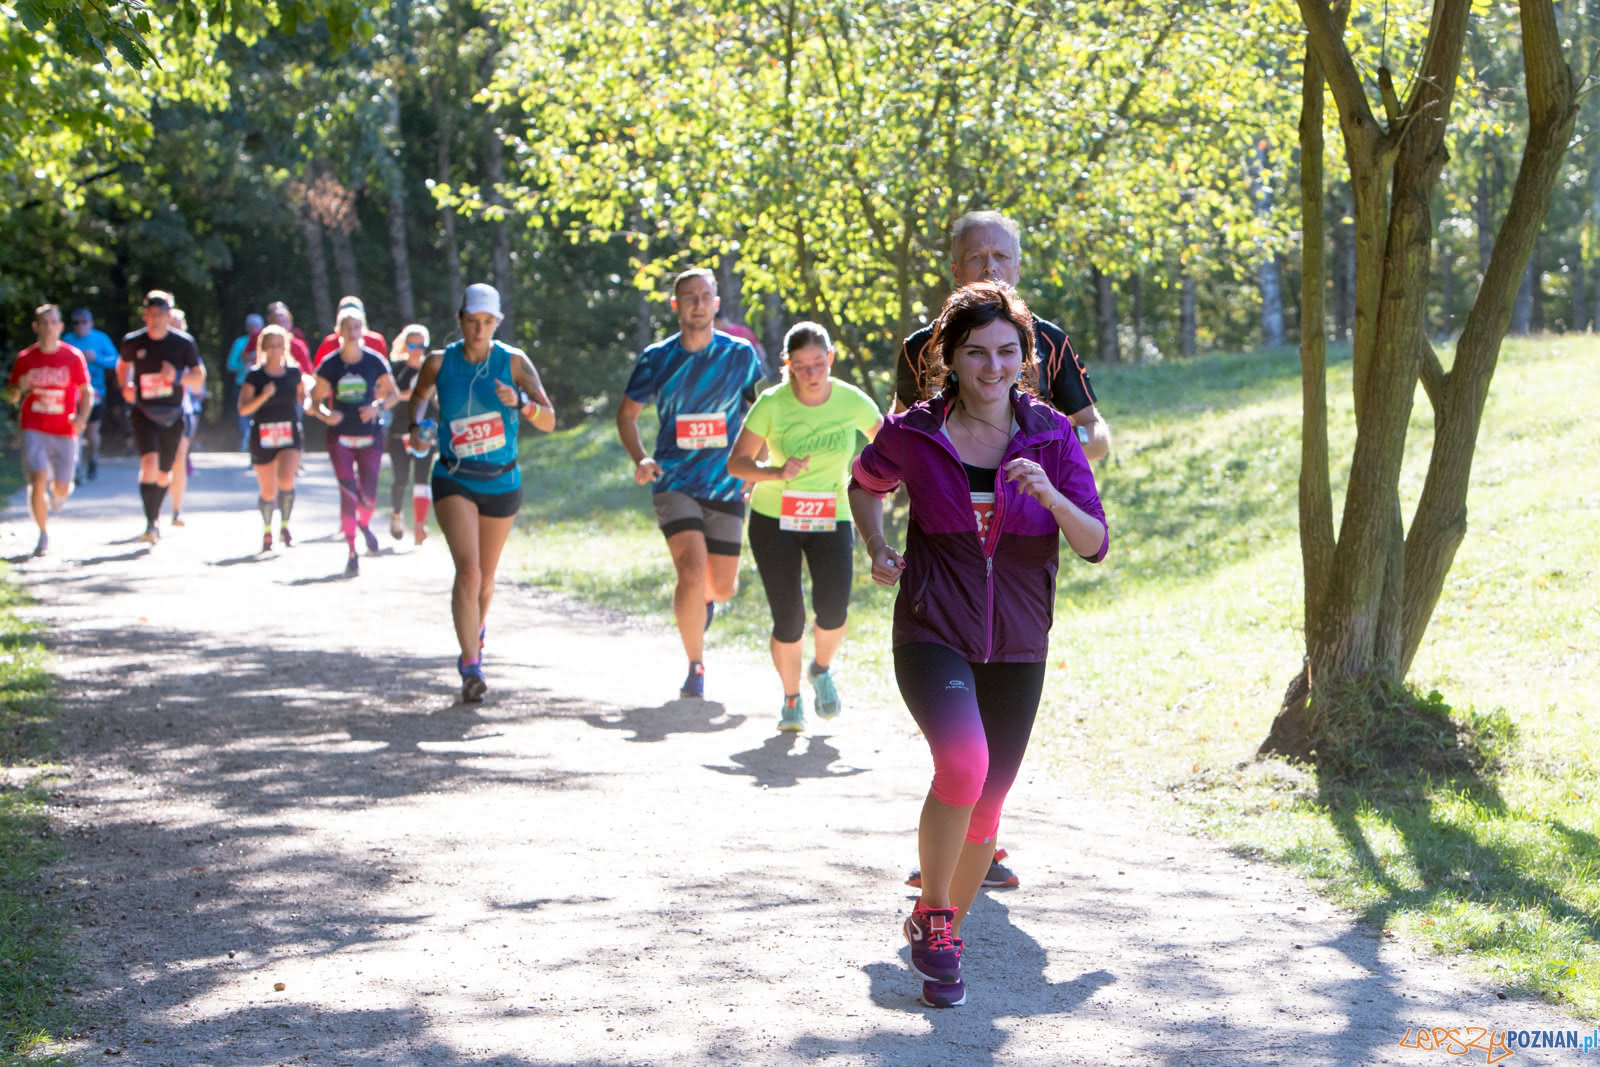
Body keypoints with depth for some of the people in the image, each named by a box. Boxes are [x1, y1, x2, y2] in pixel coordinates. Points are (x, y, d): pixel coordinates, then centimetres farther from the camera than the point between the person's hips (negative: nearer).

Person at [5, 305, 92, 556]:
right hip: (33, 429, 0)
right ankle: (43, 535, 1)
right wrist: (19, 389, -15)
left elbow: (86, 391, 6)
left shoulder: (73, 357, -2)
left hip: (64, 431, 0)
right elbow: (11, 395, 9)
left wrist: (82, 417, -12)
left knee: (61, 489, 3)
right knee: (38, 480, -15)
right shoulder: (25, 358, 0)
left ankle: (57, 490, 44)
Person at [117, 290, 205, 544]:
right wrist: (125, 386, 0)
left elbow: (199, 378, 0)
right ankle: (150, 523, -25)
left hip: (172, 415, 1)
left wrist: (178, 376, -20)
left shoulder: (184, 343, -4)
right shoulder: (133, 342, -1)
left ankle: (156, 517, 37)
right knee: (149, 461, -23)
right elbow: (123, 365, 19)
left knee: (164, 474, 10)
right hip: (143, 412, -1)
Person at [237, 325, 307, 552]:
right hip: (263, 437, 0)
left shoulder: (294, 373, 3)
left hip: (290, 434, 0)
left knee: (286, 480, -22)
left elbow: (303, 399, 20)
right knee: (268, 491, 6)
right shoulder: (254, 376, -4)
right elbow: (243, 409, -11)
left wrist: (309, 404, 2)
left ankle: (284, 525, -2)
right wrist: (264, 395, -22)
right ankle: (267, 531, 30)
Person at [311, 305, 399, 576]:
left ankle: (364, 525, 35)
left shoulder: (375, 361, -2)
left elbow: (393, 393, 7)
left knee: (368, 497, -1)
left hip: (370, 435, 0)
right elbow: (316, 401, 4)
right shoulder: (330, 365, -1)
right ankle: (352, 554, -2)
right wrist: (325, 414, -18)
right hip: (340, 437, 0)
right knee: (348, 493, -10)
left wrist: (379, 406, -13)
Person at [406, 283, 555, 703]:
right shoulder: (440, 363, -6)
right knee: (467, 570, -20)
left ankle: (476, 632, 47)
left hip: (502, 483, 2)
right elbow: (420, 394, 17)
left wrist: (520, 402, -32)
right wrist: (416, 423, -3)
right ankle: (471, 666, -20)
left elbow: (549, 421, -13)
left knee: (485, 578, 15)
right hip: (454, 481, -2)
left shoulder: (514, 362, -7)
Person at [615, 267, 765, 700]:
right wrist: (640, 459, -7)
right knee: (692, 572, -20)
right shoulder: (656, 359, -1)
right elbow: (627, 413, 10)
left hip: (727, 486, 2)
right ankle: (695, 668, -4)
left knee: (723, 586, 6)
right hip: (674, 483, -1)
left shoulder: (740, 355, 0)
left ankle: (705, 600, 46)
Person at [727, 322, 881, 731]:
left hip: (831, 519, 1)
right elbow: (737, 463, -10)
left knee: (832, 609, -19)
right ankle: (791, 701, 18)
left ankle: (821, 670, 15)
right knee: (788, 618, -8)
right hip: (774, 519, -1)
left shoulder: (852, 401, -9)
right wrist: (778, 473, -26)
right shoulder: (772, 404, -13)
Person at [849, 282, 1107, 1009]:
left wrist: (1048, 494, -25)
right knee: (964, 763, -28)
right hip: (932, 634, -3)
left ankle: (943, 929, 33)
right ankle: (932, 917, -7)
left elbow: (1096, 545, -7)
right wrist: (877, 551, 2)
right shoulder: (912, 435, -6)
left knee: (986, 802, 9)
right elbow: (865, 483, 17)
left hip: (1016, 646, 3)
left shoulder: (1050, 436, -3)